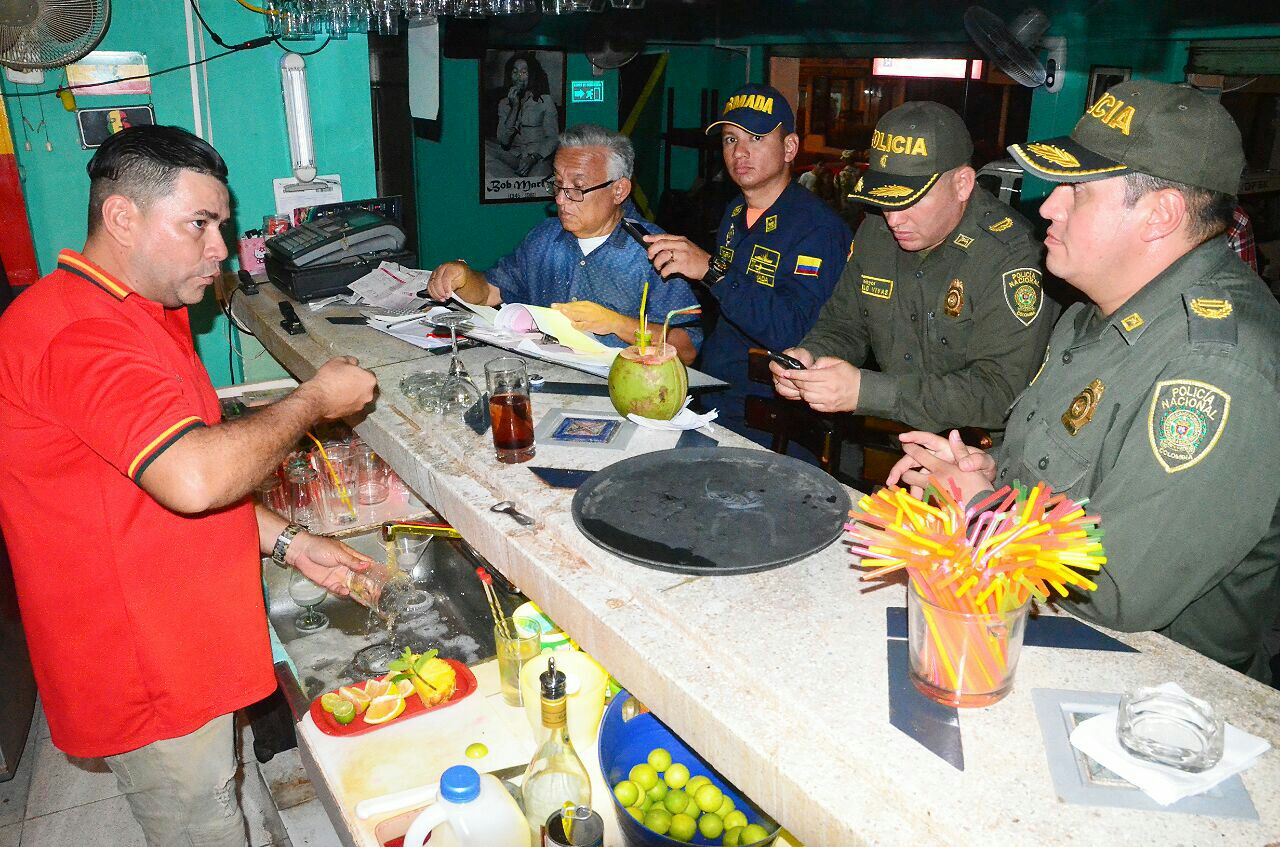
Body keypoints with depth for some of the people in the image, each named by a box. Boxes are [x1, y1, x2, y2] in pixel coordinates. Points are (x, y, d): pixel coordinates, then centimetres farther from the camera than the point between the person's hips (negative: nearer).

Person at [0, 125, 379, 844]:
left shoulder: (143, 316, 11)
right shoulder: (79, 332, -25)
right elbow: (196, 479, -37)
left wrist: (291, 544, 5)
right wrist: (316, 400, -21)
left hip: (184, 648, 9)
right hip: (147, 676, -9)